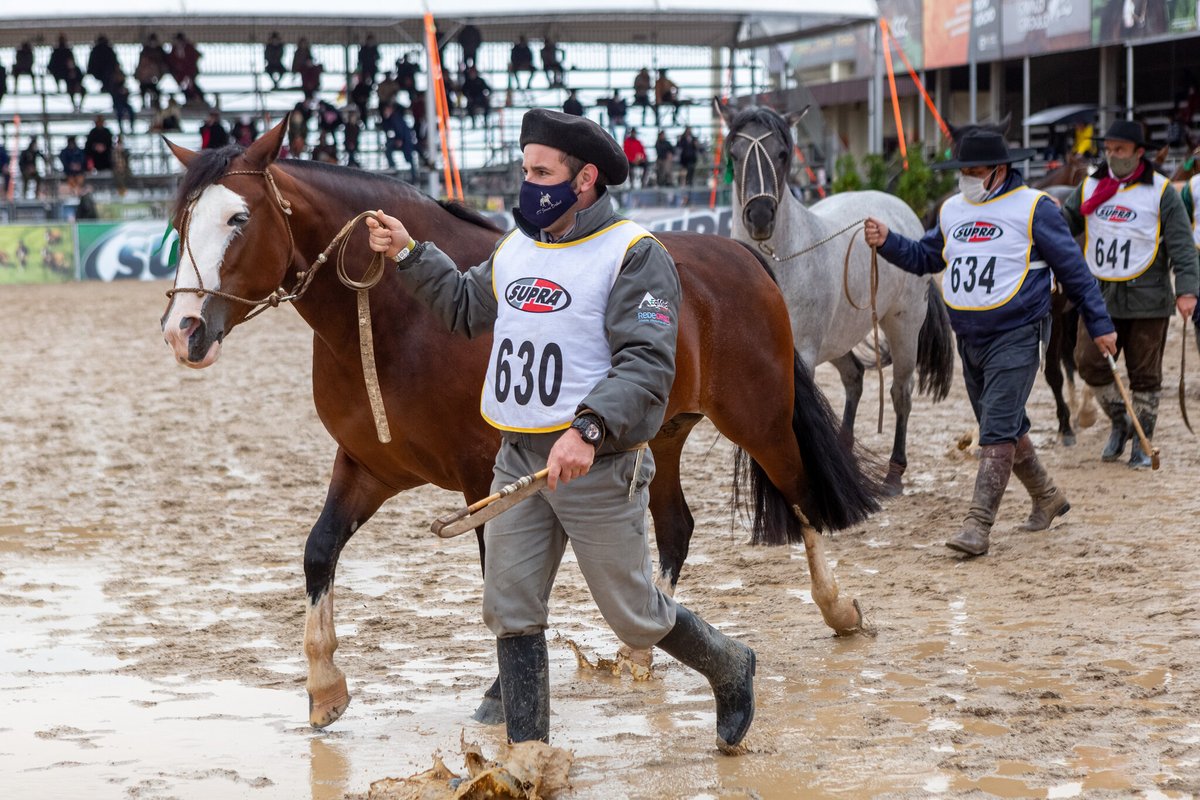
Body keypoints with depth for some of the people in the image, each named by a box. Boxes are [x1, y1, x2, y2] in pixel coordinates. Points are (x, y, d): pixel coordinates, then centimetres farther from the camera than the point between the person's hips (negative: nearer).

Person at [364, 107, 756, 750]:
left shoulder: (634, 256, -11)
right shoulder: (516, 248, 11)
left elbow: (647, 364, -21)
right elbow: (466, 309, 28)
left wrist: (588, 429, -34)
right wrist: (409, 256, 17)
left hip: (597, 464, -6)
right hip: (518, 458, 6)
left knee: (633, 615, 5)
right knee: (509, 610, 3)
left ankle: (728, 667, 33)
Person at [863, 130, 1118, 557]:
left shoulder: (1033, 208, -6)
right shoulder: (951, 210, 10)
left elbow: (1073, 269, -2)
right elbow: (924, 258, 19)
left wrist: (1099, 324, 0)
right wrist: (887, 242, 0)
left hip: (1016, 338, -7)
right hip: (969, 341, 7)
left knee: (997, 434, -13)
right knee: (1006, 430, 17)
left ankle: (977, 526, -17)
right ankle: (1048, 497, 36)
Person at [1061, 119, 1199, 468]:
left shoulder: (1161, 192, -2)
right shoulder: (1089, 188, 9)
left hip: (1147, 298, -3)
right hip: (1100, 295, 3)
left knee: (1145, 373, 3)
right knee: (1089, 362, -4)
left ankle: (1142, 442, 15)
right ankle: (1120, 422, 19)